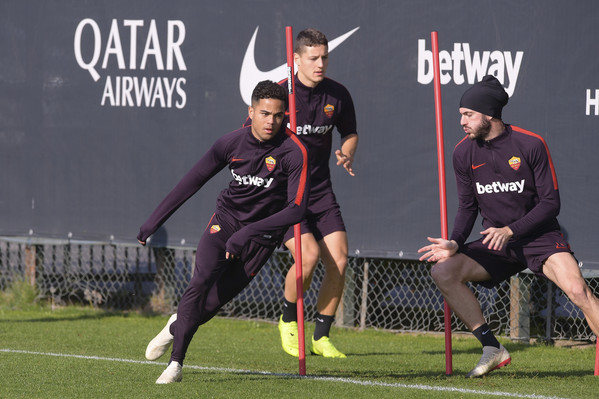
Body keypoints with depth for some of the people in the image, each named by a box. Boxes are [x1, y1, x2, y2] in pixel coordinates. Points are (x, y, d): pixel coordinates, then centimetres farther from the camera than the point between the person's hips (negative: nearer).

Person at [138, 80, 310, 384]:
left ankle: (177, 327, 28)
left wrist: (248, 233, -31)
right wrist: (154, 220, 5)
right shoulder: (232, 142, -9)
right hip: (226, 219, 1)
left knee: (212, 304, -5)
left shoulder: (294, 153, -19)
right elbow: (193, 181, 4)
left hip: (261, 235, -1)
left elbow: (297, 209, -23)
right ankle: (176, 363, -16)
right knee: (201, 282, -22)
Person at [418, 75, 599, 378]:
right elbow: (467, 206, 7)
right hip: (495, 243, 4)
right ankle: (492, 349, -9)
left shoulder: (531, 145, -13)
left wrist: (510, 231, -22)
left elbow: (551, 203, -12)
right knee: (443, 271, -16)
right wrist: (455, 243, -11)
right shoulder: (463, 153, -1)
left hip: (539, 236, -4)